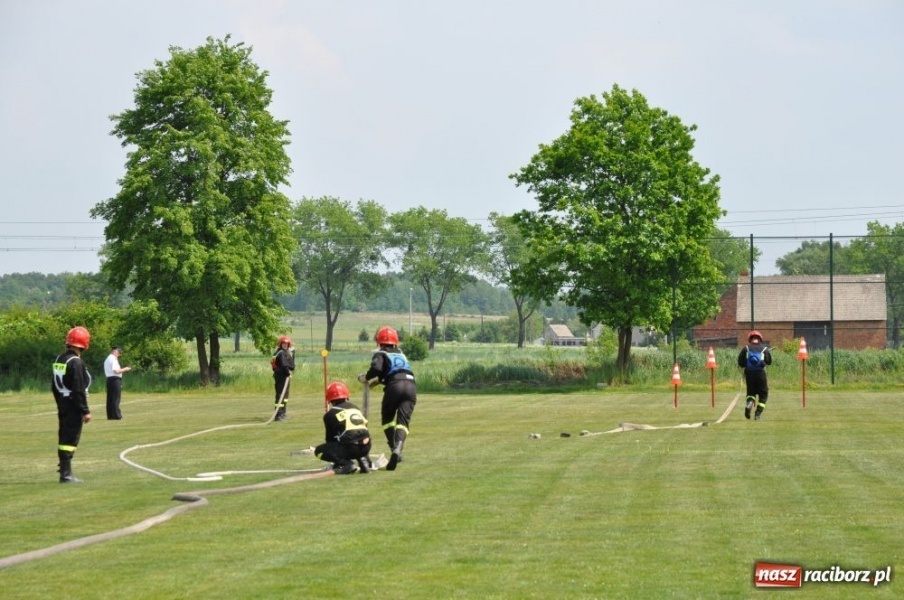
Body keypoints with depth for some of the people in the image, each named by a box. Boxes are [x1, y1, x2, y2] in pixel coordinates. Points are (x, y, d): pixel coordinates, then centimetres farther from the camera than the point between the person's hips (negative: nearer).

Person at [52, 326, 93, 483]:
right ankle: (66, 473, -7)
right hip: (73, 407, -9)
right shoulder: (75, 362, -18)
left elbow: (54, 386, 18)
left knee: (64, 439, 13)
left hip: (63, 406, 9)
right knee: (71, 439, -7)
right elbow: (79, 390, -20)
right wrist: (85, 411, -17)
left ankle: (65, 471, 19)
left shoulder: (59, 360, 11)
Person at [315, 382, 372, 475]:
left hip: (350, 448, -6)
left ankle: (347, 464, -8)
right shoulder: (356, 408, 24)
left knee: (319, 451, 10)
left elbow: (330, 438, 14)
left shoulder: (330, 414, 8)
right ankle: (363, 460, 11)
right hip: (366, 448, 6)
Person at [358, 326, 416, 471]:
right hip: (411, 385, 4)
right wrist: (377, 380, 40)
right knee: (403, 421, -4)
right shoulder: (401, 355, 32)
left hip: (395, 386, -4)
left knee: (387, 418, 16)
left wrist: (365, 378, 10)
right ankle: (398, 448, -28)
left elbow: (376, 368, -6)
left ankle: (394, 449, 1)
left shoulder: (380, 354, 14)